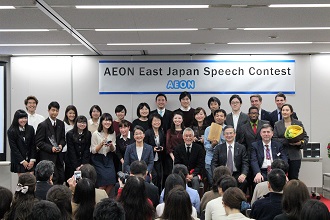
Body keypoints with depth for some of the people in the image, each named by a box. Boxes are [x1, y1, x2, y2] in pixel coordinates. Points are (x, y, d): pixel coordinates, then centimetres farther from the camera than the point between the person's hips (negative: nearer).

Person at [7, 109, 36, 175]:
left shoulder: (30, 129, 3)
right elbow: (13, 148, -8)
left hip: (30, 160, 3)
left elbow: (33, 145, 4)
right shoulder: (11, 131, -7)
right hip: (19, 161, -3)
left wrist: (32, 160, -4)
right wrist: (23, 161, -10)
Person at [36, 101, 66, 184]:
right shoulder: (43, 125, -8)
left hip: (58, 156, 6)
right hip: (47, 157, -6)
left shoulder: (61, 124, 11)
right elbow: (39, 142, -9)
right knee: (53, 179, -9)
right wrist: (51, 148, -19)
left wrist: (61, 145, -5)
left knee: (61, 178, 7)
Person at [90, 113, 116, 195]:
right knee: (103, 181, -16)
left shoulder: (113, 133, 3)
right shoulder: (96, 134, -11)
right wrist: (101, 144, -24)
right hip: (98, 159, -4)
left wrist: (111, 145, -15)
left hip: (108, 158, 4)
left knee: (111, 180, -10)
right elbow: (93, 151, -8)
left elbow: (113, 150, 7)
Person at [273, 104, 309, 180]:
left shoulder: (298, 123, 7)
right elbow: (274, 139, -1)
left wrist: (301, 143, -14)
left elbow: (305, 137, 8)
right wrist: (286, 141, -15)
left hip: (295, 156, 0)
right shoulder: (277, 125, 7)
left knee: (293, 178, -1)